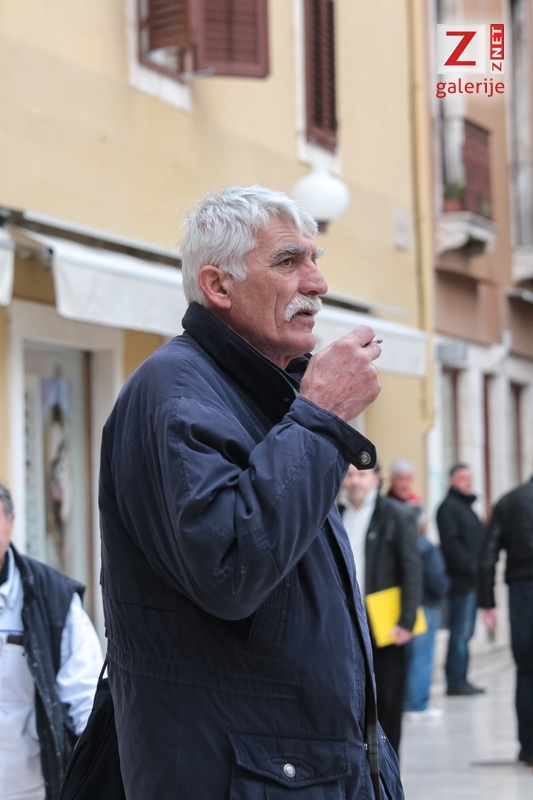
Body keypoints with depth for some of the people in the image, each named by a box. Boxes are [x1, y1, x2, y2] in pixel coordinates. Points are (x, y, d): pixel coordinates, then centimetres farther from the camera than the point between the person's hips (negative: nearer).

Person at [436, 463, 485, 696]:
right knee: (461, 631, -9)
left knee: (464, 632, 10)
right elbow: (450, 543, -18)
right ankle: (456, 682, -6)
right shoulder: (449, 507, -8)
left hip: (471, 579, 9)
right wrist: (471, 567, -19)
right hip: (461, 580, -9)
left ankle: (458, 680, 13)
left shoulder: (466, 506, 21)